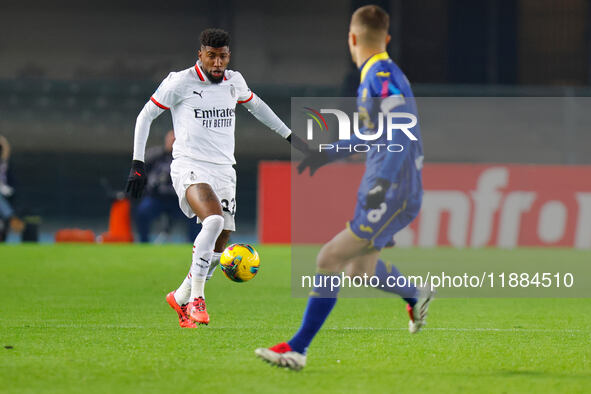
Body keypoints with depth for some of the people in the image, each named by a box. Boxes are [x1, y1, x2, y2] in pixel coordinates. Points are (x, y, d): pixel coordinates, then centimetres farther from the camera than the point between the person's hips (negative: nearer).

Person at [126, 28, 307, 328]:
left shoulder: (234, 81, 9)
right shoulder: (180, 83, -7)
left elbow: (255, 105, 30)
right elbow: (146, 115, 1)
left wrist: (288, 134, 32)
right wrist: (138, 163, -4)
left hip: (224, 171, 6)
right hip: (190, 166, -6)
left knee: (217, 250, 3)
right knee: (214, 220, -32)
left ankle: (181, 298, 25)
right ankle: (196, 297, -26)